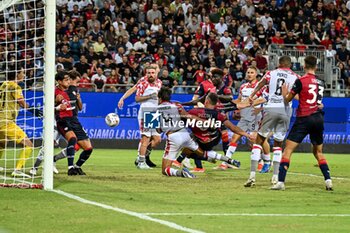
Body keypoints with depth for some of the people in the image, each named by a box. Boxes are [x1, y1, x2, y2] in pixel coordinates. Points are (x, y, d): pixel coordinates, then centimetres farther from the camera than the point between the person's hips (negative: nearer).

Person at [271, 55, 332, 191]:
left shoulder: (301, 81, -8)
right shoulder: (320, 83, 10)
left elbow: (287, 99, 0)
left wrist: (284, 93, 21)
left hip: (304, 119, -5)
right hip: (319, 118, 5)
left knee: (288, 149, -4)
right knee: (318, 152, 19)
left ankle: (281, 182, -13)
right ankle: (328, 181, 8)